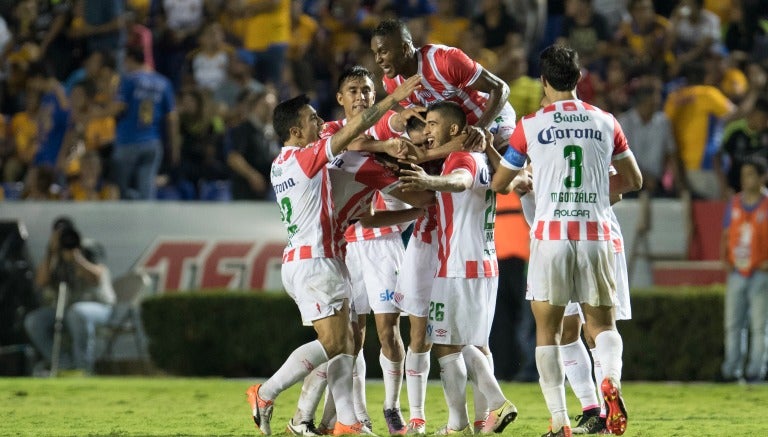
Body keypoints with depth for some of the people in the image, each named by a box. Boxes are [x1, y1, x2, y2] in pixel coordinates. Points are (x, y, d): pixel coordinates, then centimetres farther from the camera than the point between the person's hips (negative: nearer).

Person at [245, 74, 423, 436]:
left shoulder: (280, 165, 14)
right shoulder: (305, 158, -12)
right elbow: (351, 131, -14)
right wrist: (394, 98, -10)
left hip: (302, 260, 10)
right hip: (312, 261, -10)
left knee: (343, 342, 6)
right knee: (331, 342, -12)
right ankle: (265, 393, -9)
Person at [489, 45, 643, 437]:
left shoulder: (530, 126, 1)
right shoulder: (605, 122, 8)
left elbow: (500, 183, 11)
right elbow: (633, 180, 17)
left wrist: (490, 151, 32)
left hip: (551, 234, -2)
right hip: (595, 232, 2)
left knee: (547, 329, 7)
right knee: (602, 324, 11)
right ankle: (611, 379, -21)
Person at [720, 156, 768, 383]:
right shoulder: (734, 203, 9)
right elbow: (726, 235, 17)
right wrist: (725, 259, 2)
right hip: (736, 272, 5)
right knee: (732, 323, 5)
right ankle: (731, 369, 10)